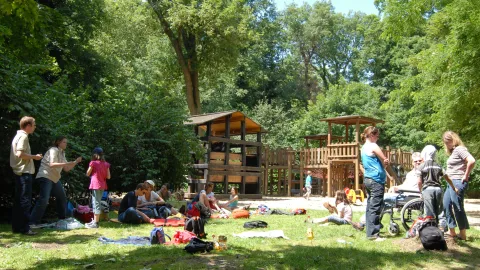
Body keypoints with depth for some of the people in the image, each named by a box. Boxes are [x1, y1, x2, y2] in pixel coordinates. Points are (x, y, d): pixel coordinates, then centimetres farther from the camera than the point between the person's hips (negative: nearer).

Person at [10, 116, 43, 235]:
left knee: (19, 200, 11)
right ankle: (24, 228, -6)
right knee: (25, 201, -7)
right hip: (24, 172, -10)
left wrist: (32, 157, 14)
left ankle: (17, 226, 15)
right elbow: (20, 154, -23)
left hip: (19, 172, 10)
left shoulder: (18, 135, 17)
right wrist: (34, 156, -10)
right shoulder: (23, 136, -12)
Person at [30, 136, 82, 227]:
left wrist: (75, 162, 3)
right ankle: (32, 222, -19)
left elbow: (66, 169, 16)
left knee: (62, 197, 14)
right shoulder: (54, 150, -11)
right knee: (43, 199, -21)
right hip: (45, 176, -10)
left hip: (55, 178, 10)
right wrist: (67, 163, -26)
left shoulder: (61, 153, 17)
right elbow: (52, 164, -25)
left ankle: (62, 219, 27)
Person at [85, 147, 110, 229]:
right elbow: (108, 177, 4)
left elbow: (87, 174, 1)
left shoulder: (93, 163, -8)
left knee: (96, 203, -5)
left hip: (96, 185, -6)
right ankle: (95, 221, 25)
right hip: (102, 186, 6)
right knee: (97, 202, 18)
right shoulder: (106, 164, 6)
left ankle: (95, 223, -3)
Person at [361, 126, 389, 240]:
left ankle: (370, 230, 20)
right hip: (376, 180, -10)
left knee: (370, 206, 13)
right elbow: (386, 161, -7)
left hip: (367, 179, 10)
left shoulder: (364, 147, 17)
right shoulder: (373, 146, -12)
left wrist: (383, 162, 2)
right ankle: (373, 233, -6)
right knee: (375, 207, -7)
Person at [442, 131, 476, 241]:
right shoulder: (453, 151, 17)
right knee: (446, 206, 11)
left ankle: (463, 235, 6)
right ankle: (452, 232, 19)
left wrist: (466, 176, -19)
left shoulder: (459, 149, -12)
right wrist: (447, 175, 5)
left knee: (458, 208, -4)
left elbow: (472, 161, -26)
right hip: (451, 182, 10)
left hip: (458, 182, -10)